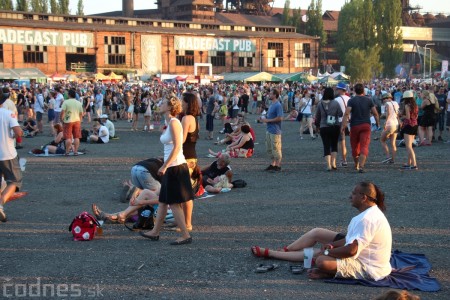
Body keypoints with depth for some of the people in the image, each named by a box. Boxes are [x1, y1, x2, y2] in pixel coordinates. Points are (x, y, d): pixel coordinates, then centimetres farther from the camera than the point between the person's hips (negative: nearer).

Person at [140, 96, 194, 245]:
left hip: (176, 167, -10)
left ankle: (186, 235, 1)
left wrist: (164, 166, -21)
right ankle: (155, 232, 25)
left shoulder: (174, 122, -14)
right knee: (163, 201, 16)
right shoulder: (168, 123, 14)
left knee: (174, 203, -4)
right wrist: (165, 166, 16)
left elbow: (177, 147, -21)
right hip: (170, 167, 10)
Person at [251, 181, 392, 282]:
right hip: (363, 253, 11)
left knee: (322, 260, -32)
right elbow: (353, 239, 11)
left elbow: (351, 250, -33)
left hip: (368, 268, -10)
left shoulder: (367, 219, -30)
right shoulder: (370, 212, 4)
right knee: (316, 232, 12)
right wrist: (332, 245, -2)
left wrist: (327, 251, -18)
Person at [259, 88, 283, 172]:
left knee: (276, 149, -2)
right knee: (269, 148, 14)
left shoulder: (278, 105, -15)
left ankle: (278, 166, 6)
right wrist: (263, 119, 7)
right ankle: (273, 164, 24)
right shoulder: (271, 105, 14)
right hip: (269, 130, 10)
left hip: (275, 131, -10)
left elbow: (280, 118, -22)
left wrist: (267, 120, -18)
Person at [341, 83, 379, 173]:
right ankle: (361, 166, -21)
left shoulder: (351, 100, -1)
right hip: (366, 125, 0)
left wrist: (343, 125, -15)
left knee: (355, 146, 14)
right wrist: (377, 123, 19)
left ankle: (356, 165, 31)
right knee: (364, 146, -6)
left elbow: (347, 113, -14)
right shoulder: (369, 100, 5)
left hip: (354, 126, 0)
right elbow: (375, 113, 4)